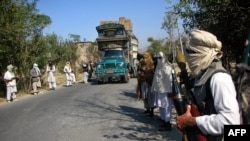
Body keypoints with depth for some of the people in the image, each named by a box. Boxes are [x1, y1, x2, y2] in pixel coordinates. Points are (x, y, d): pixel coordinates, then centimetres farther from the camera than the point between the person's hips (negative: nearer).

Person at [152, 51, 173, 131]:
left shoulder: (168, 66, -11)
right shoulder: (158, 66, 14)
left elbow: (170, 79, -16)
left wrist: (170, 90, -19)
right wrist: (154, 88, 14)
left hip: (166, 90, -8)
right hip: (159, 90, 8)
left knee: (166, 107, -4)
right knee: (161, 106, 13)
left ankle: (167, 123, 2)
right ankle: (164, 120, 25)